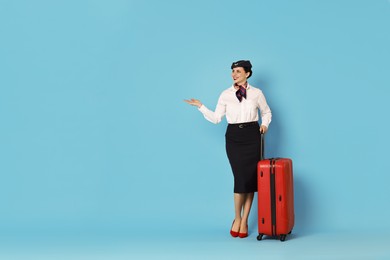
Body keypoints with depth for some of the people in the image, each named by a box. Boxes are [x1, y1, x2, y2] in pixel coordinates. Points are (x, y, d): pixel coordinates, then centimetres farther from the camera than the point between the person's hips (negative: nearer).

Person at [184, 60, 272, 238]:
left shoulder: (256, 93, 3)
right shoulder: (226, 95, 3)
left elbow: (266, 112, 17)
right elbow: (216, 118, 2)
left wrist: (264, 124, -1)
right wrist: (200, 106, -5)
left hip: (252, 136, 1)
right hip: (234, 137, -1)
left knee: (250, 178, 1)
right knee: (240, 178, -8)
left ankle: (244, 221, 12)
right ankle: (237, 218, 12)